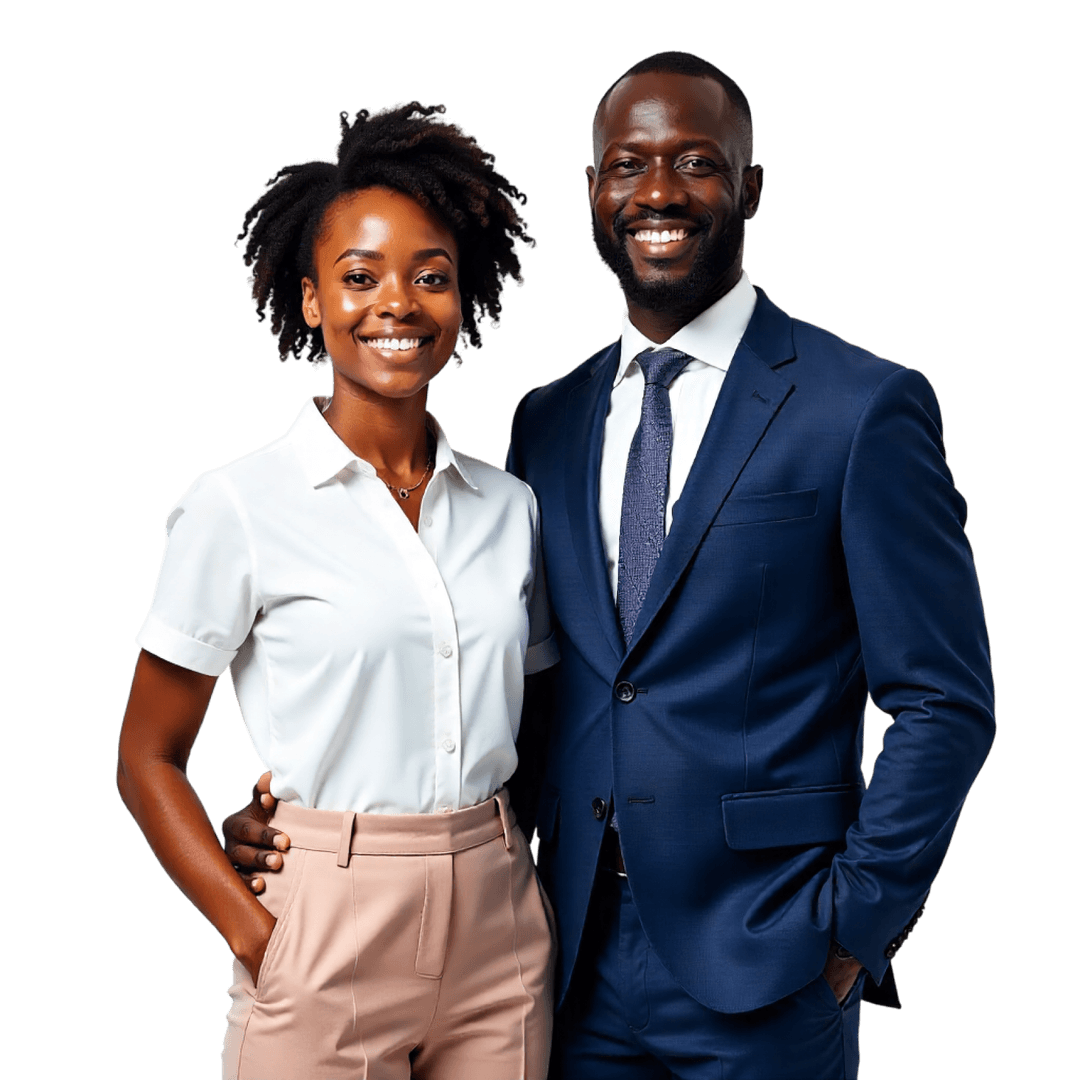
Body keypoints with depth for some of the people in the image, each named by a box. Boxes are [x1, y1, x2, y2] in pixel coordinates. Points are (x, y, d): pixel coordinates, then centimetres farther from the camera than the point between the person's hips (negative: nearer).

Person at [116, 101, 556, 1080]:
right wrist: (257, 939, -12)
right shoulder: (238, 505, -7)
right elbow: (148, 758, -3)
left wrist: (549, 911, 1)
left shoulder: (508, 507, 4)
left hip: (502, 933, 4)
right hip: (330, 934, -4)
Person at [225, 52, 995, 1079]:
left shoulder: (864, 406, -8)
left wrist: (854, 925, -9)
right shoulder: (547, 419, 7)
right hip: (578, 957, 4)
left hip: (762, 965, -4)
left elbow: (943, 704, -6)